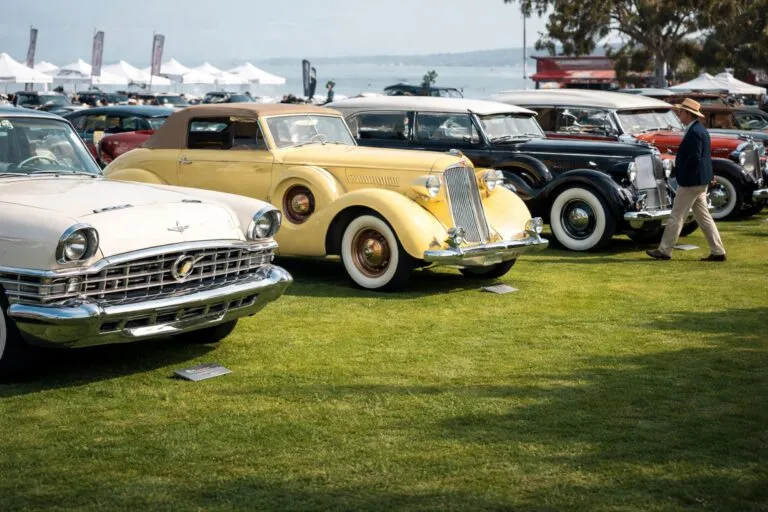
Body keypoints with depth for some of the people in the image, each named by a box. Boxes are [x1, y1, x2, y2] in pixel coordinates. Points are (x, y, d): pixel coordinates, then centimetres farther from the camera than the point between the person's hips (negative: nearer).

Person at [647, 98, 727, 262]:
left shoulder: (694, 132, -18)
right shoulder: (700, 129, 14)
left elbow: (694, 158, -24)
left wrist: (681, 174, -13)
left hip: (691, 181, -10)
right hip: (701, 181, 10)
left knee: (677, 216, -2)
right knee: (703, 216, 11)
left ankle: (664, 250, 5)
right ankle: (717, 251, 10)